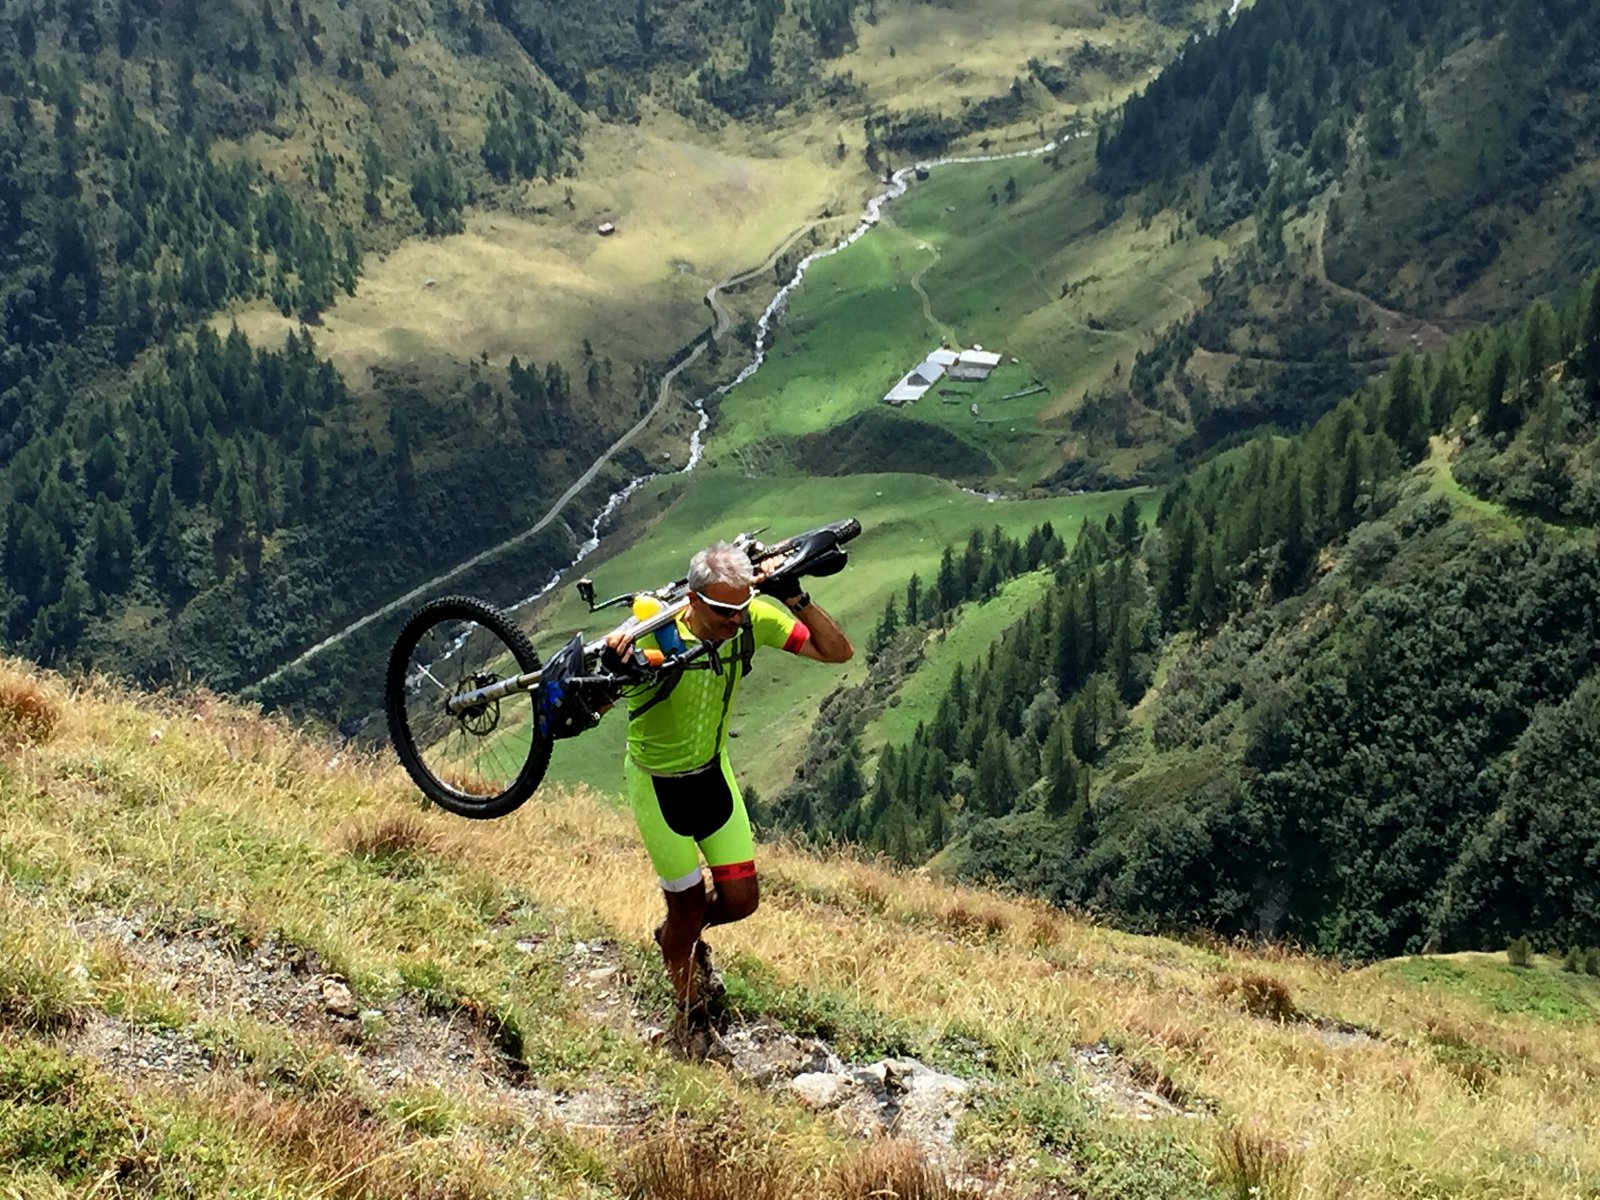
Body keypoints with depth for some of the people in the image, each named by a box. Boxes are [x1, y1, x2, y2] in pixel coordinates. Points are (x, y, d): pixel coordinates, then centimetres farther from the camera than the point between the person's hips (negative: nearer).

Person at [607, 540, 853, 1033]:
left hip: (713, 772, 4)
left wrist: (797, 598, -33)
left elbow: (838, 651, -17)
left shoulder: (752, 619, -20)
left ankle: (679, 933, 42)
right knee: (688, 905, 7)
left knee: (741, 899, 6)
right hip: (658, 784, -4)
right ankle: (688, 1010, 36)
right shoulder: (655, 638, -33)